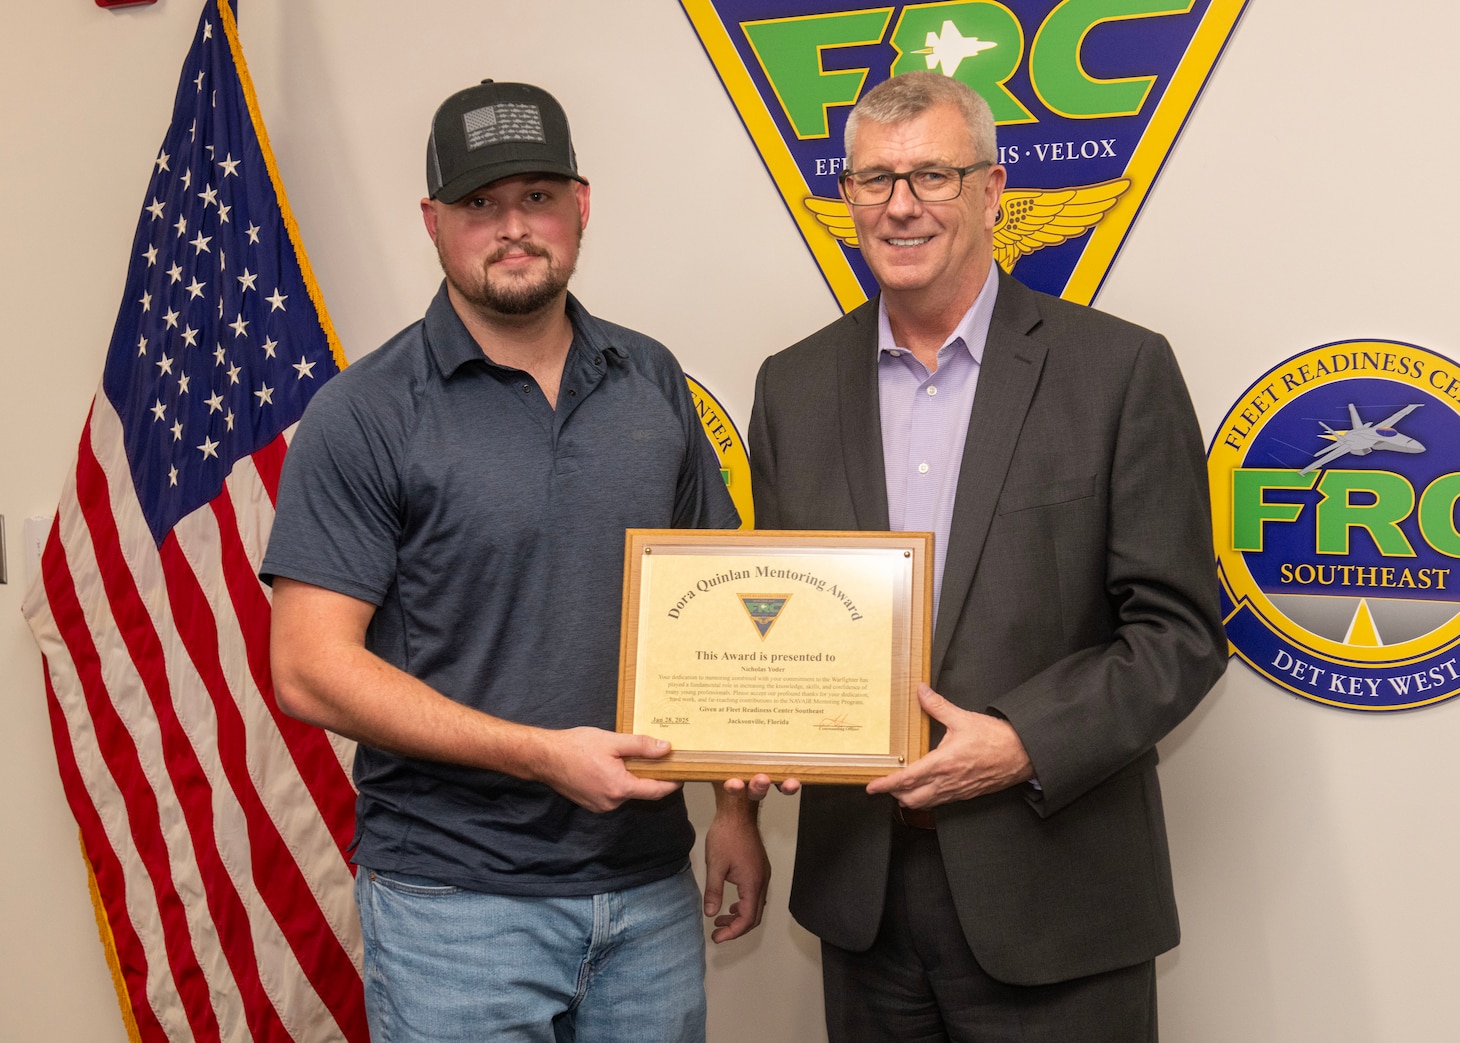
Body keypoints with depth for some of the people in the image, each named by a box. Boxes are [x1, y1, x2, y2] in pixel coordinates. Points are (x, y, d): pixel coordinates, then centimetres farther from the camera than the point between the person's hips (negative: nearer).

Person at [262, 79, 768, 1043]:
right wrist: (543, 754, -18)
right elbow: (311, 670, -13)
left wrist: (736, 804, 8)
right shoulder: (367, 414, -8)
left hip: (649, 883, 4)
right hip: (456, 901, -4)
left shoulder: (653, 382, 6)